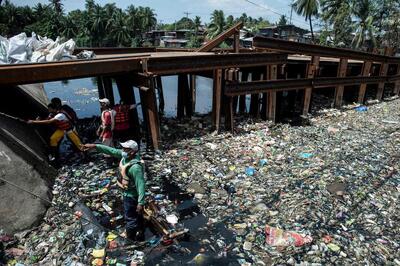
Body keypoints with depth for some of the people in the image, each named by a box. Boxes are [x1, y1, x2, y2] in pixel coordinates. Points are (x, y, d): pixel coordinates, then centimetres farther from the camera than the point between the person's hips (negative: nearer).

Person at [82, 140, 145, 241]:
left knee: (130, 219, 10)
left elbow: (140, 185, -33)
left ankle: (130, 240, 30)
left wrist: (141, 203, -32)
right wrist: (94, 146, -7)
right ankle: (139, 235, 46)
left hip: (131, 196, -9)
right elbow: (111, 150, -2)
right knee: (136, 216, 26)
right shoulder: (125, 155, -10)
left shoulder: (135, 167, -35)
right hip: (127, 193, 9)